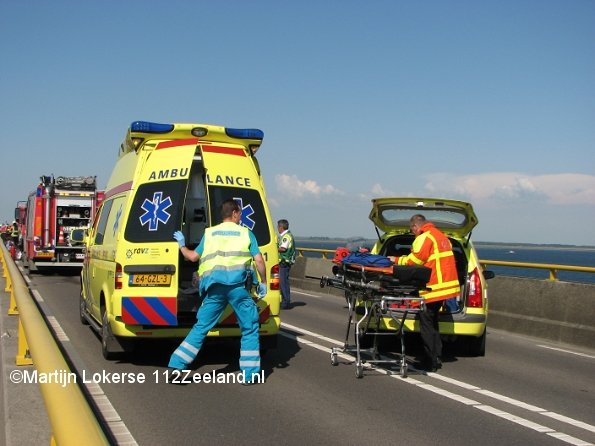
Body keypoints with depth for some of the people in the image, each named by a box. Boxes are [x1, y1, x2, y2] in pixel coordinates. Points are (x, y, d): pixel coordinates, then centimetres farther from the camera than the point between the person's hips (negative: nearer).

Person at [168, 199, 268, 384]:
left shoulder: (209, 233, 17)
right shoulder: (246, 233, 10)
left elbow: (193, 256, 18)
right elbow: (259, 260, 2)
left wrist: (182, 245, 37)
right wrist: (263, 282, 14)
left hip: (214, 286, 3)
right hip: (237, 284, -3)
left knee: (201, 327, 11)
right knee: (249, 327, 9)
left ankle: (176, 366, 7)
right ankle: (250, 374, 8)